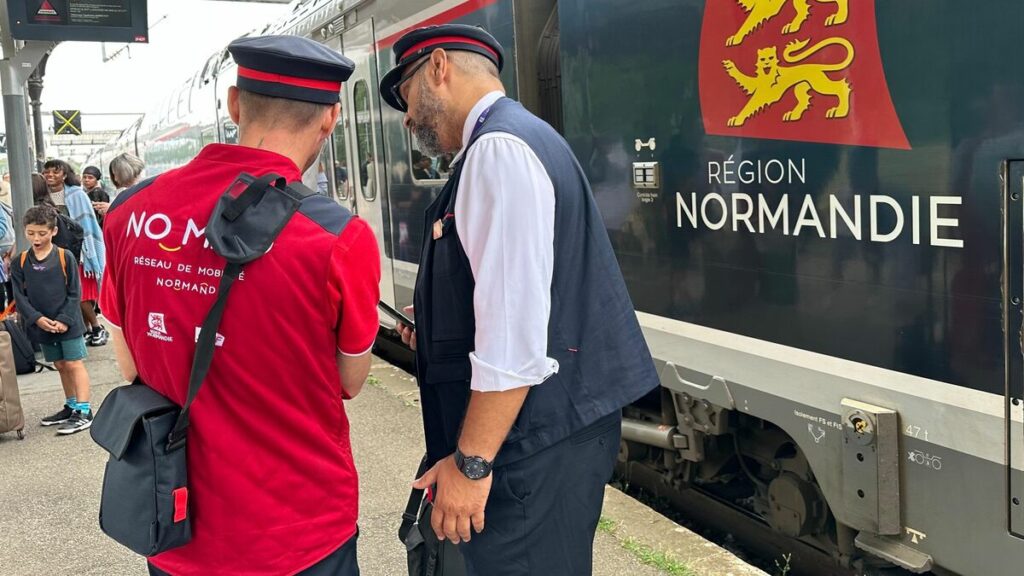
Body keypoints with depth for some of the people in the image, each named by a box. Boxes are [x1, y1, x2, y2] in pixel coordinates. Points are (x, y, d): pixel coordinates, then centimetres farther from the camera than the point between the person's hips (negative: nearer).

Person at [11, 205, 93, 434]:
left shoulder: (65, 257, -7)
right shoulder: (19, 262, 2)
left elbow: (75, 293, -7)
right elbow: (19, 296, -1)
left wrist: (64, 320, -15)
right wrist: (37, 318, -14)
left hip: (68, 324, -4)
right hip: (42, 326, 4)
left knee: (74, 364, -3)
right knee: (60, 366, 15)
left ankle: (84, 411, -3)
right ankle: (71, 406, 27)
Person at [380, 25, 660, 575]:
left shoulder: (498, 148, -17)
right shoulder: (520, 137, 15)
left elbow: (515, 330, -25)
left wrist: (472, 462, -21)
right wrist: (439, 332, 19)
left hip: (536, 442, -10)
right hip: (549, 426, 10)